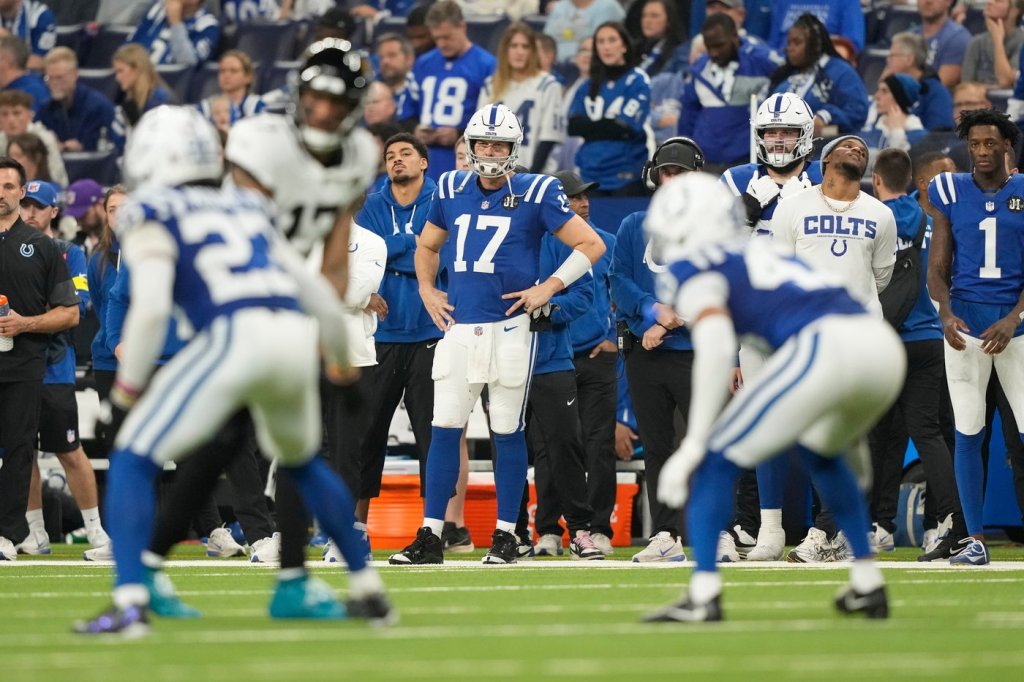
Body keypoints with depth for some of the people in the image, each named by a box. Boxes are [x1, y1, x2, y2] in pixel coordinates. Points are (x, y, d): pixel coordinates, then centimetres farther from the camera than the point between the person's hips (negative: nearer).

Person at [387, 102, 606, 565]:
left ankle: (505, 536, 10)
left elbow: (591, 245, -1)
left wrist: (549, 287, -7)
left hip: (509, 328, -4)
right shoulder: (452, 192, 9)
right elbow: (426, 246, 28)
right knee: (444, 430, 0)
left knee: (507, 432, 3)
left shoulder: (535, 195, -4)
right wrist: (426, 289, 13)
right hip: (458, 328, 4)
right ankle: (430, 535, 2)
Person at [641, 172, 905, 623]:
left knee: (717, 460, 5)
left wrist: (692, 446, -8)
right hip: (885, 343, 7)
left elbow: (716, 349, -5)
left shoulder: (693, 268, 12)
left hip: (826, 348, -7)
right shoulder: (763, 256, 34)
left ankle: (703, 596, -6)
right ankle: (867, 586, 32)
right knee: (820, 450, 34)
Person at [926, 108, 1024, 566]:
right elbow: (937, 270, 8)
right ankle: (974, 537, 6)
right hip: (965, 322, 1)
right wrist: (947, 313, -11)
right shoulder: (951, 193, 8)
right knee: (968, 432, 0)